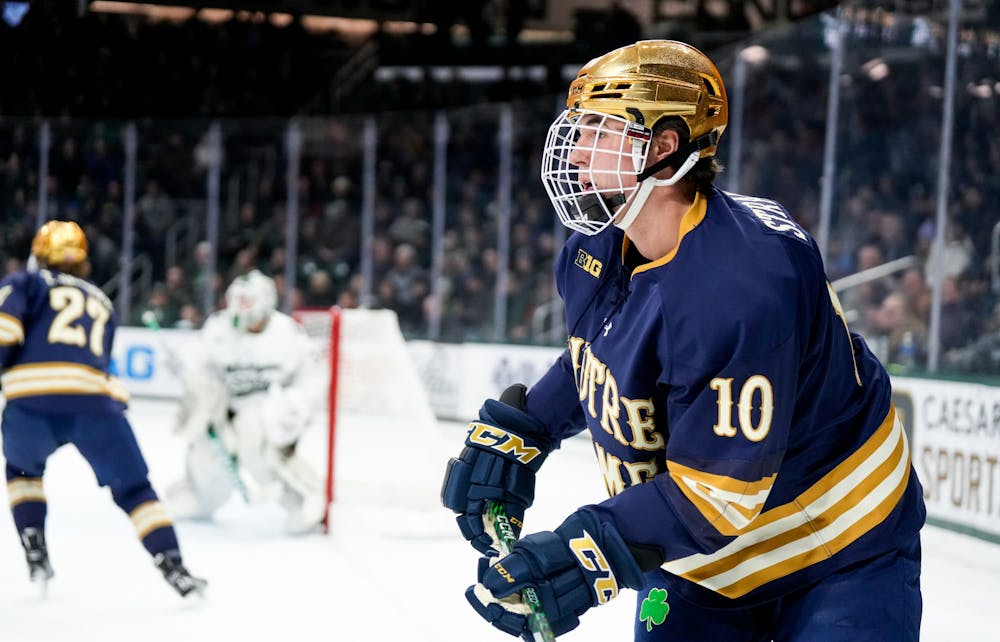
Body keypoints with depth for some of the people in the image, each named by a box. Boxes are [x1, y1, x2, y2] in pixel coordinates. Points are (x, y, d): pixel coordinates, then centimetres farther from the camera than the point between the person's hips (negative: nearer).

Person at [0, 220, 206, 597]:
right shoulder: (102, 302, 33)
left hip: (31, 402, -1)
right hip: (97, 404, 1)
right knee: (134, 490, 11)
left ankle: (35, 553, 18)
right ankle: (172, 567, -6)